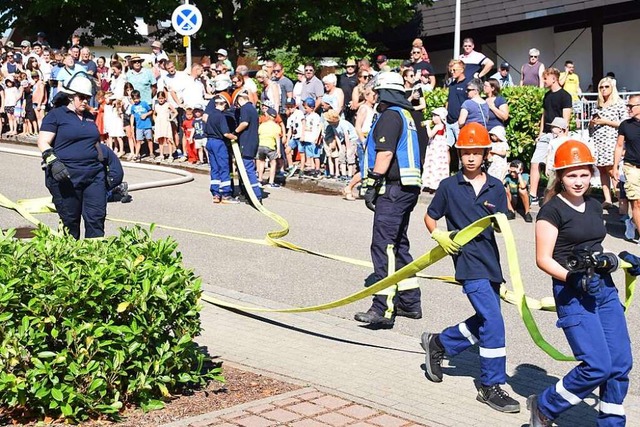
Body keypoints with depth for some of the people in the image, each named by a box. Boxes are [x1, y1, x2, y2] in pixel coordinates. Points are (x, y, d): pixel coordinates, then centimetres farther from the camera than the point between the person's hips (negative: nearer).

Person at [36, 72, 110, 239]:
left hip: (94, 175, 5)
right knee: (70, 222, 0)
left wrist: (102, 166, 26)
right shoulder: (56, 115, 1)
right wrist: (52, 161, -20)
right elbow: (43, 142, -6)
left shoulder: (89, 117, 20)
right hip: (66, 177, -5)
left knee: (97, 218, -3)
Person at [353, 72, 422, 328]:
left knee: (383, 246, -12)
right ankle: (410, 302, 22)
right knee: (398, 245, 17)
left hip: (393, 189, -10)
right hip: (407, 188, 10)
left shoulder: (390, 115, -10)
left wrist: (372, 185, -17)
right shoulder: (407, 115, 20)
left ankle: (384, 309, -15)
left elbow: (385, 153, -20)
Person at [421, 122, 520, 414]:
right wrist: (438, 234, -9)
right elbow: (430, 217, 10)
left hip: (490, 261, 5)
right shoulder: (449, 186, 0)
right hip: (467, 262, -5)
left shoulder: (496, 187, 7)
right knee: (492, 321, -13)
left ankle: (438, 343, 35)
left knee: (485, 320, 14)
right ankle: (491, 387, -3)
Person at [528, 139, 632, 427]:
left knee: (621, 364, 5)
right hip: (572, 295, -7)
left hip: (604, 288, 7)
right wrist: (573, 279, -25)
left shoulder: (594, 207, 12)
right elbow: (543, 259, -12)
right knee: (597, 366, -11)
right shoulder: (552, 210, -9)